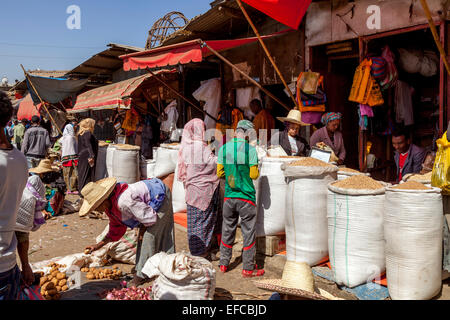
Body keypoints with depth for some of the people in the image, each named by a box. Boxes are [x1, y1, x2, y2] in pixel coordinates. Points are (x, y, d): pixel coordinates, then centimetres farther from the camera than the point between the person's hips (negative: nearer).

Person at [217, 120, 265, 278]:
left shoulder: (224, 148, 0)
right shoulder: (250, 149, -12)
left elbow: (219, 173, 4)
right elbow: (254, 175, -11)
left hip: (229, 196, 4)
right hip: (246, 196, -4)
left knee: (227, 230, 16)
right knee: (248, 232, 6)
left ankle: (224, 264, 26)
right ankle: (248, 268, 13)